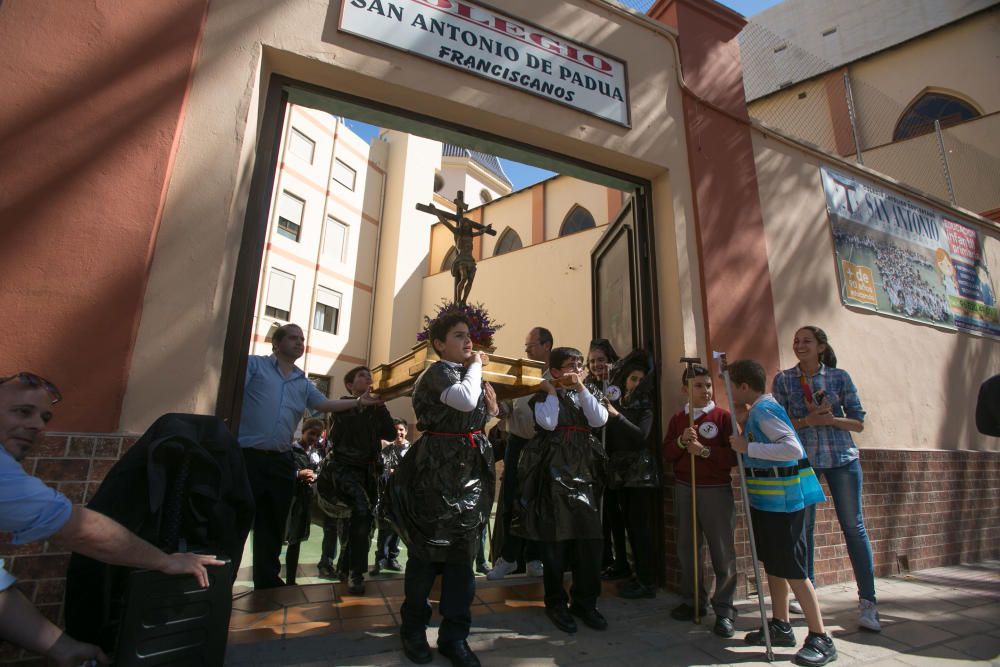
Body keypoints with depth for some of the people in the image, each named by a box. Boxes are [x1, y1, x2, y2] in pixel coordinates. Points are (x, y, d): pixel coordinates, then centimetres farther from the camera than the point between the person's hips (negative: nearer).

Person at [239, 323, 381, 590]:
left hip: (281, 461, 6)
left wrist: (359, 402, 2)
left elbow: (325, 404, 12)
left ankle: (267, 580, 28)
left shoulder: (303, 383, 16)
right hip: (247, 455, -6)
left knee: (273, 526, 15)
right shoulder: (254, 364, 0)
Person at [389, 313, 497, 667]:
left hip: (470, 469, 7)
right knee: (428, 549, 5)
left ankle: (454, 635, 22)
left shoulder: (469, 374, 14)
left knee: (463, 552, 9)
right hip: (438, 468, -7)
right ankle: (413, 629, 26)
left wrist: (492, 408, 2)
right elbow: (465, 401, -31)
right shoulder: (437, 372, -11)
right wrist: (476, 367, -15)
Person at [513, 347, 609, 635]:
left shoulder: (586, 395, 15)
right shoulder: (543, 396, 3)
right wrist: (552, 392, -6)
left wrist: (581, 388, -5)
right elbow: (548, 423, -17)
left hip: (584, 470, 4)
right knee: (555, 538, 3)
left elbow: (599, 420, -4)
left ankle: (585, 602, 22)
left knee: (589, 540, 5)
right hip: (555, 471, -4)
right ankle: (556, 603, 20)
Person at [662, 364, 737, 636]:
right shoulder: (677, 419, 8)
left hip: (716, 490, -3)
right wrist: (681, 441, -12)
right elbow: (666, 453, 5)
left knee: (723, 550, 0)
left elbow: (734, 455, -8)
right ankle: (692, 600, 26)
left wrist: (705, 451, -18)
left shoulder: (723, 416, -3)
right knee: (686, 547, 10)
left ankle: (724, 610, 14)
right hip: (684, 489, 4)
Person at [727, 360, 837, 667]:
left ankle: (821, 639, 12)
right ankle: (780, 626, 31)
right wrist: (744, 423, 7)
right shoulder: (759, 409, 10)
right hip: (768, 499, 10)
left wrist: (748, 447, -27)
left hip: (782, 498, -10)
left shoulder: (763, 409, -19)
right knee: (772, 563, 18)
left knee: (792, 569, -1)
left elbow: (793, 448, -30)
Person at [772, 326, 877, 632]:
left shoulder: (840, 377, 2)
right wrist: (807, 420, -16)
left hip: (842, 458, 0)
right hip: (801, 460, 0)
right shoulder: (783, 380, 1)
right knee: (803, 527, 7)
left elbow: (858, 422, 2)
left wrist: (831, 419, -15)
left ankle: (867, 601, 13)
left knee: (853, 525, 1)